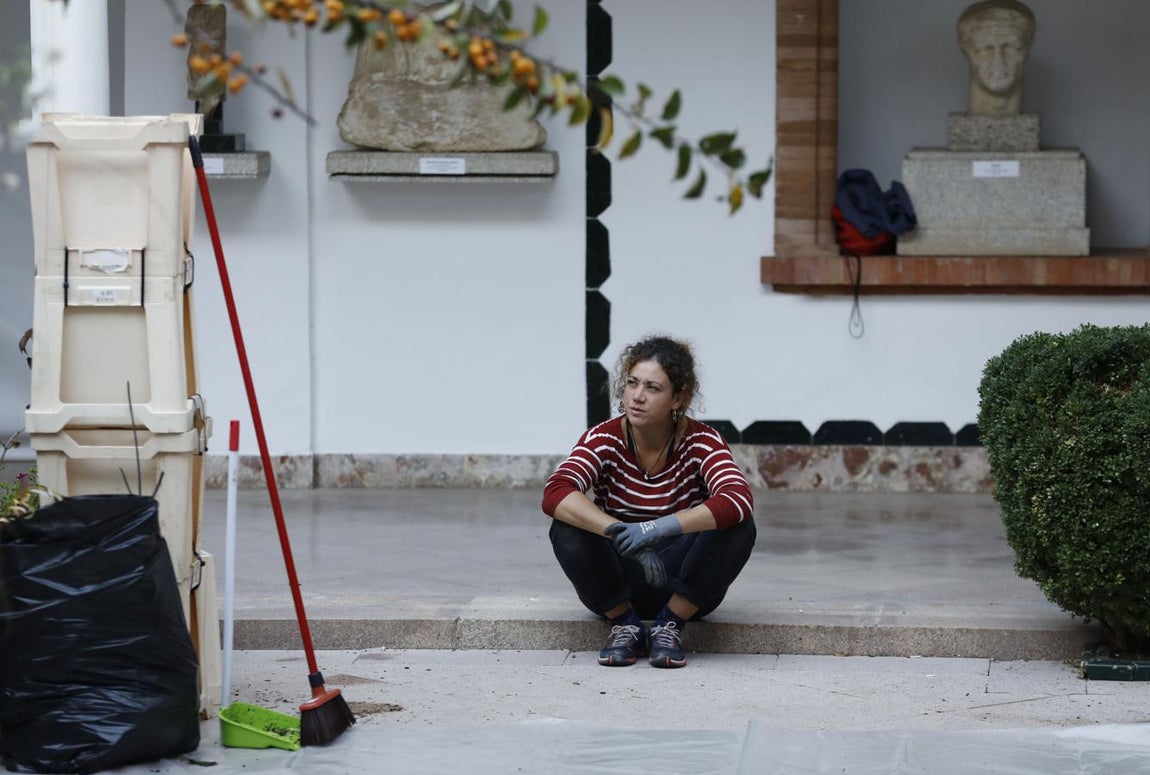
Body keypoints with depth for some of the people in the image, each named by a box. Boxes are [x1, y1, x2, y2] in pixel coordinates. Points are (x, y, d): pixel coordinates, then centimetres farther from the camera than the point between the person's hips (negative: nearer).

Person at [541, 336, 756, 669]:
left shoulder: (701, 442, -15)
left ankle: (670, 626, -10)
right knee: (567, 528, -28)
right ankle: (625, 625, -8)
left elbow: (738, 499, -34)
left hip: (684, 586, 0)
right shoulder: (603, 439, -13)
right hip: (619, 585, 0)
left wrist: (660, 528, -48)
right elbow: (556, 494, -31)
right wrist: (619, 532, -47)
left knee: (738, 526, -28)